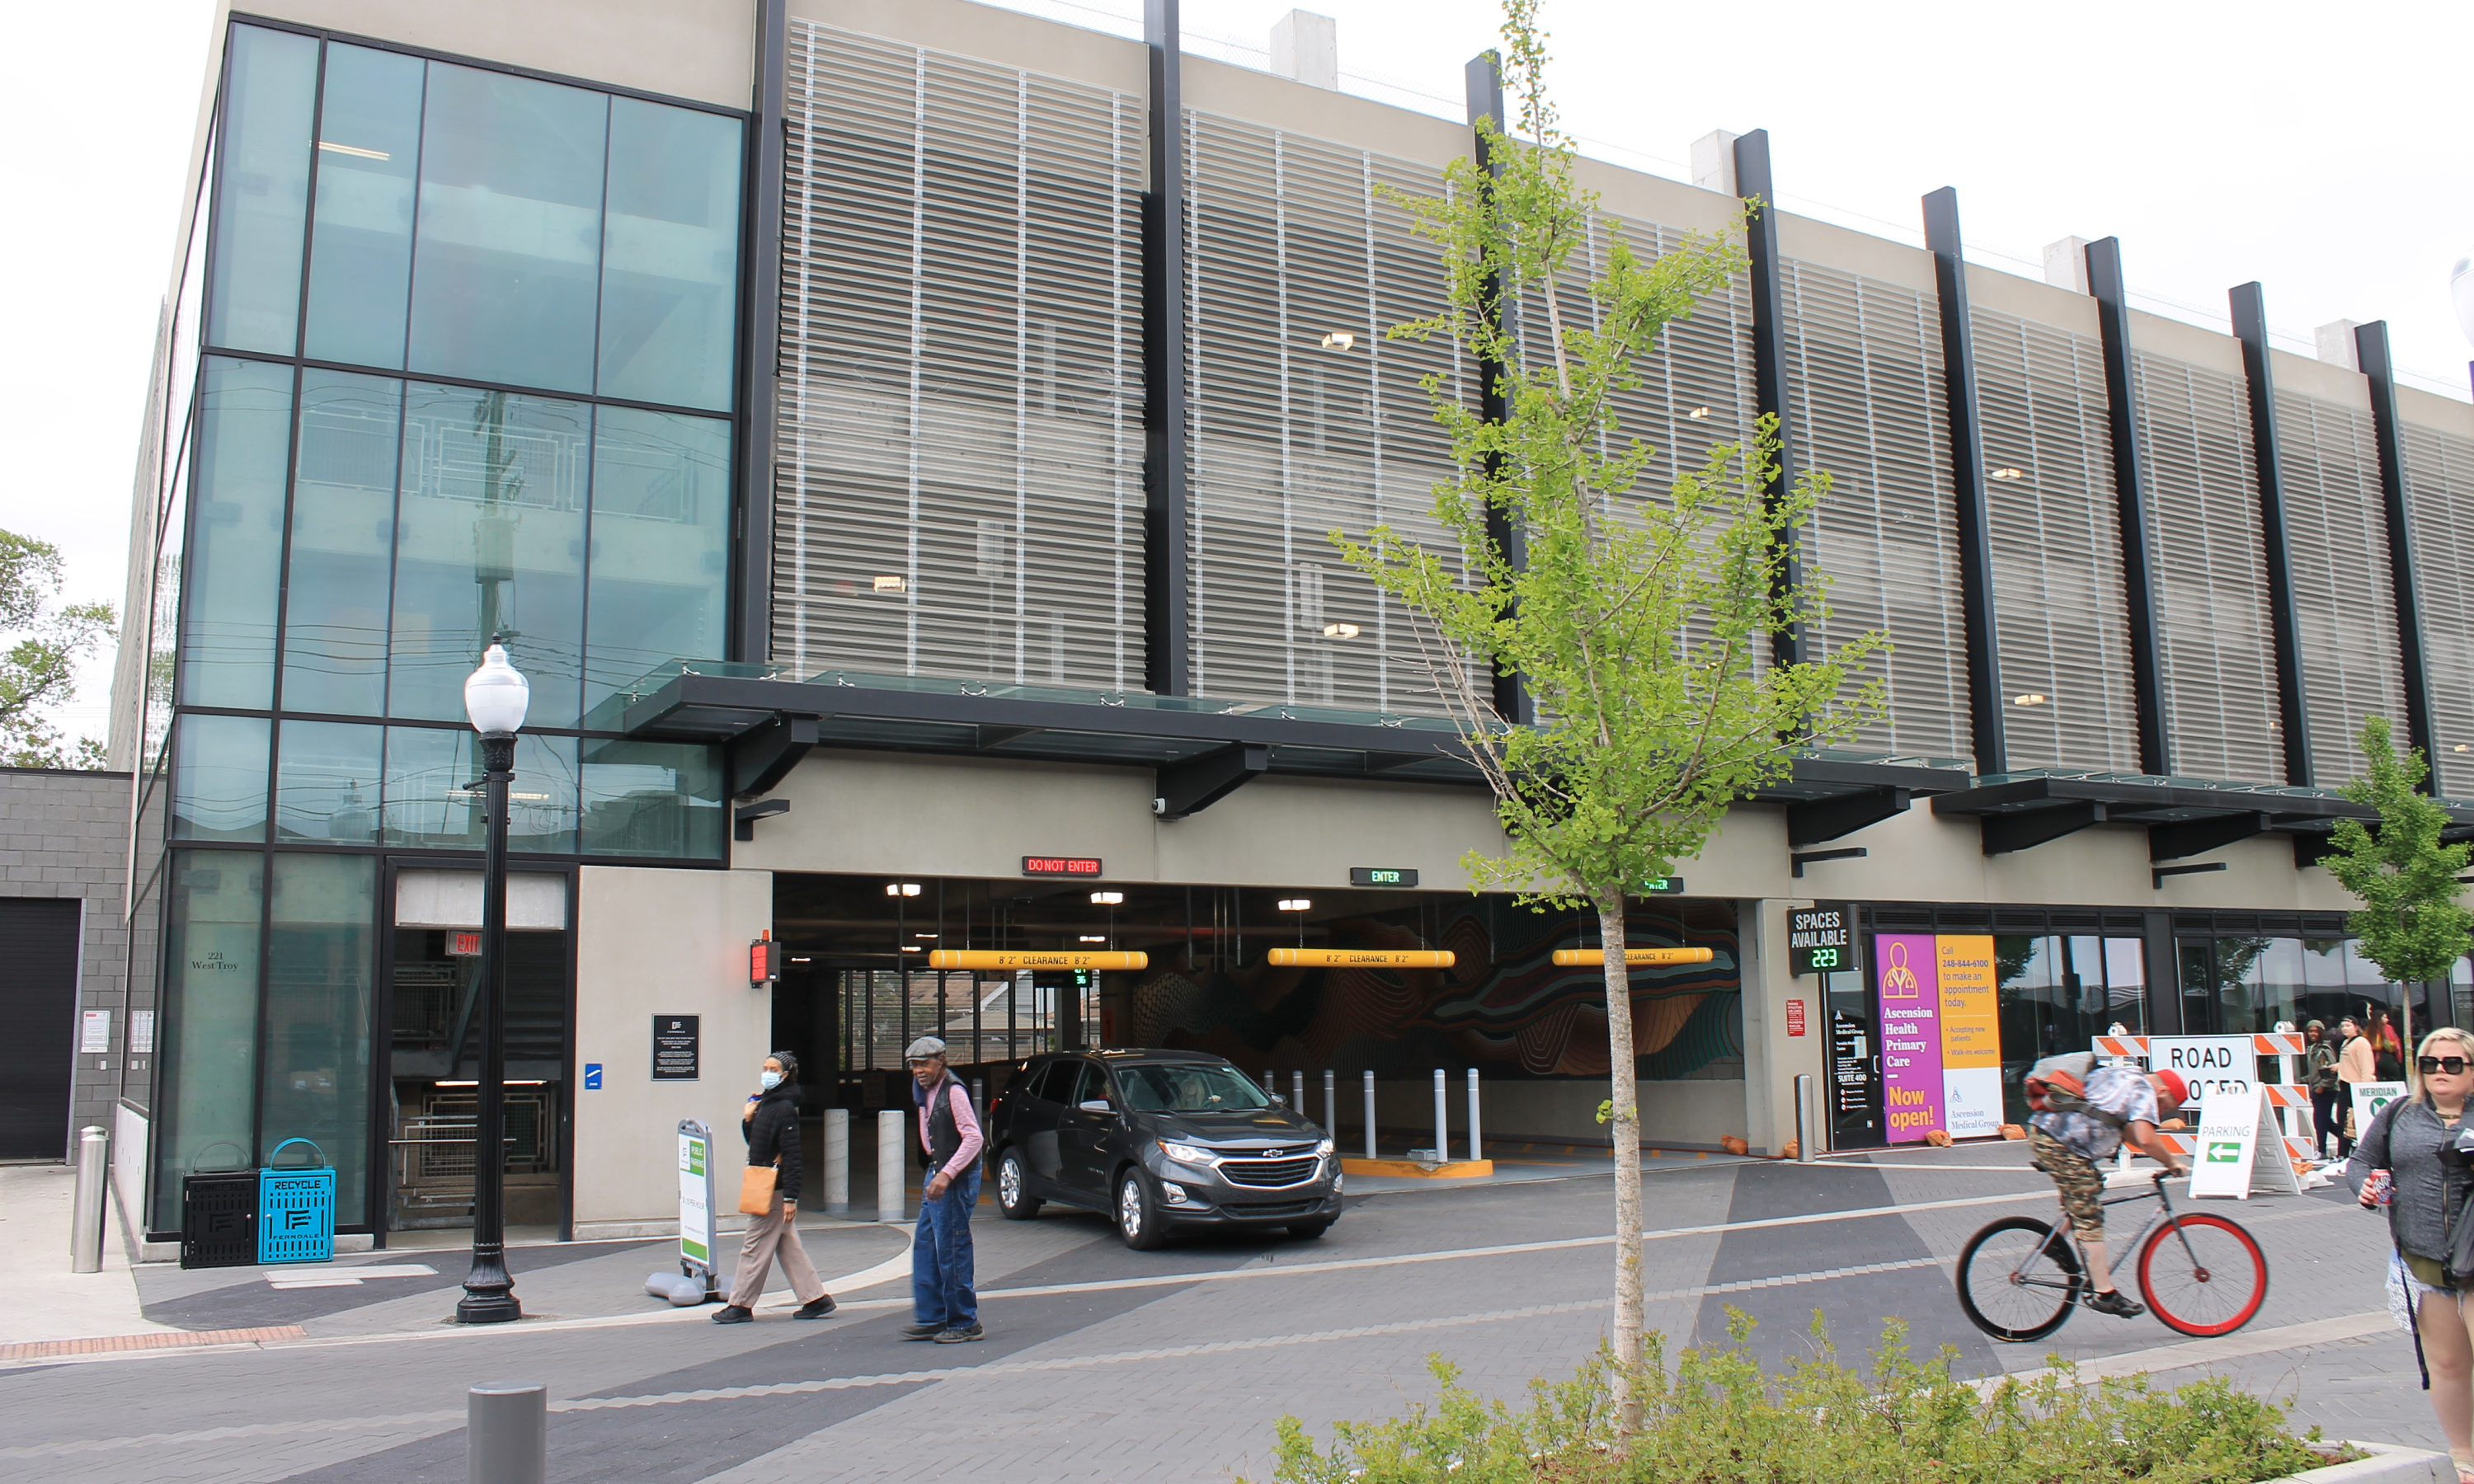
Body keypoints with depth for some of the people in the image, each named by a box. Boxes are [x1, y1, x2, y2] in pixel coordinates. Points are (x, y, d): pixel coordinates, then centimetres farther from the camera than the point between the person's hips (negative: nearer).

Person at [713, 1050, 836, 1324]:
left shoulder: (785, 1109, -16)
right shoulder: (766, 1103, 12)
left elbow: (792, 1155, -20)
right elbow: (755, 1143, 19)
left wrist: (790, 1197, -22)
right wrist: (748, 1119, 1)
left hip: (775, 1188, -10)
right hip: (764, 1185, 10)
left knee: (755, 1247, -1)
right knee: (788, 1247, 12)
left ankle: (740, 1305, 7)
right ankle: (815, 1298, 15)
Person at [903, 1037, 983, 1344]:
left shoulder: (953, 1091, -16)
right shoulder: (926, 1092, 12)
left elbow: (973, 1137, -22)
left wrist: (947, 1175, -27)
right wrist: (936, 1172, 11)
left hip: (956, 1179, -9)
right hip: (937, 1174, 9)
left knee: (951, 1250, -5)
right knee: (925, 1246, 11)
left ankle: (965, 1324, 4)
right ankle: (931, 1319, 19)